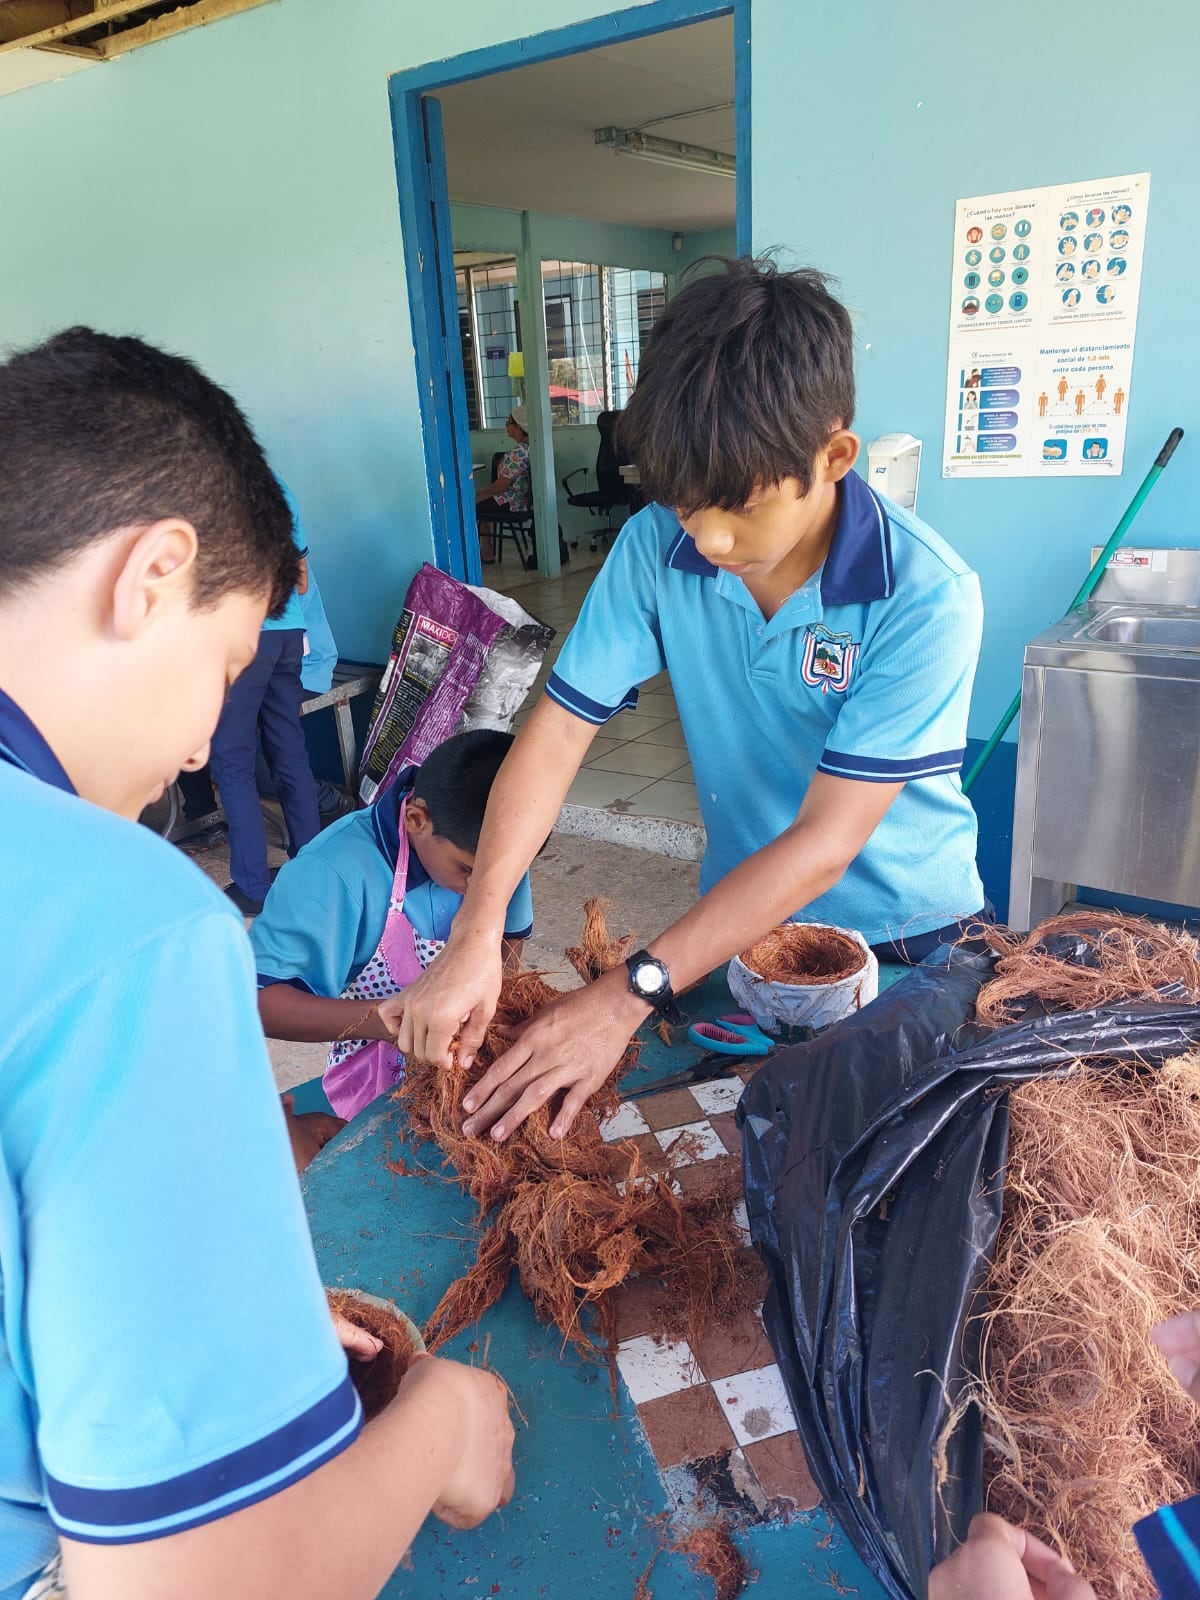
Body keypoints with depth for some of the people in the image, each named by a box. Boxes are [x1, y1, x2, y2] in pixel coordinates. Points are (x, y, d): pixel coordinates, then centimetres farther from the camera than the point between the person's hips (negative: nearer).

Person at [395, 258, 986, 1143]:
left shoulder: (927, 597, -27)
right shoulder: (657, 547, -17)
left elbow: (823, 842, -29)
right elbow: (560, 728, -16)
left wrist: (629, 995, -33)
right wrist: (476, 936, -28)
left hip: (909, 936, -2)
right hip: (742, 918, 3)